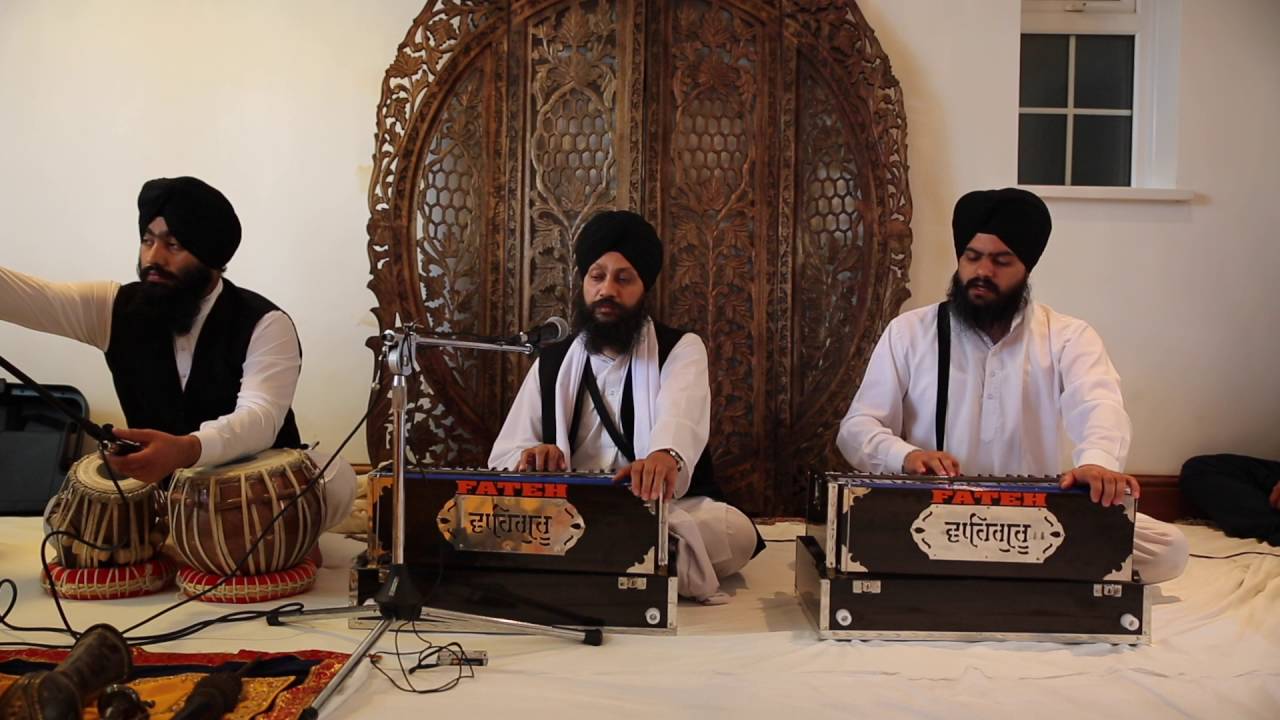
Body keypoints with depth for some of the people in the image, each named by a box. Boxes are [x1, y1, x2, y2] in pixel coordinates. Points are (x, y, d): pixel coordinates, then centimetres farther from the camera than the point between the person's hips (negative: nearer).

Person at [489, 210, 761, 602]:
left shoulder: (682, 349, 3)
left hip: (666, 513, -1)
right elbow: (502, 457, 7)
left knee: (735, 531, -32)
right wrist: (528, 459, -20)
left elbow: (682, 413, -21)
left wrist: (666, 455, -47)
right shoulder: (550, 364, 14)